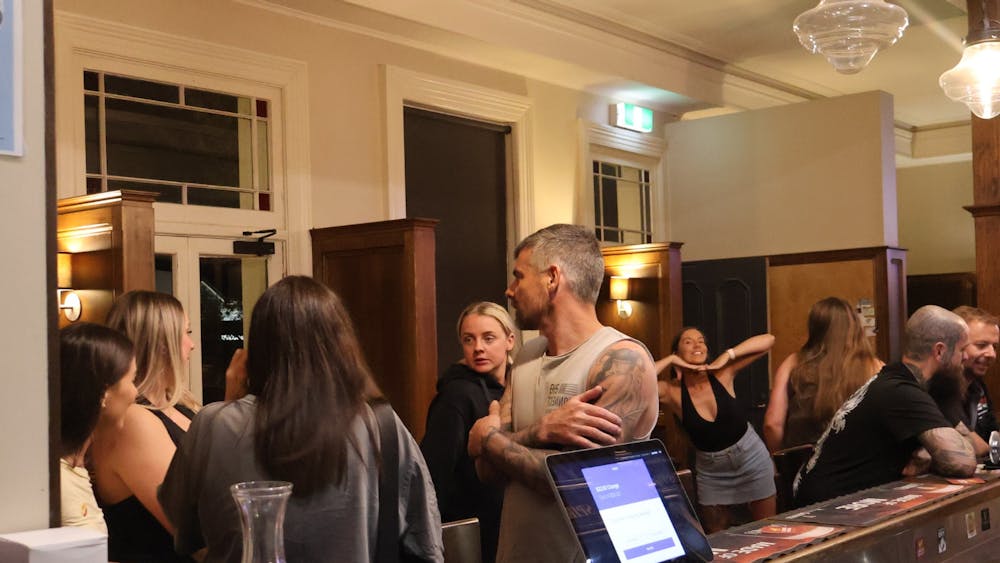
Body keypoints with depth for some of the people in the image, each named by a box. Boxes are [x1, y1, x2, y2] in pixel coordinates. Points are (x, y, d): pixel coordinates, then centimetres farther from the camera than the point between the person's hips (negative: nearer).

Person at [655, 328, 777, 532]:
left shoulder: (722, 374, -12)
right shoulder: (672, 391, -15)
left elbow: (768, 340, -15)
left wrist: (728, 355, -23)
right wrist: (670, 360, -24)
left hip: (752, 457, 0)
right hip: (710, 470, 0)